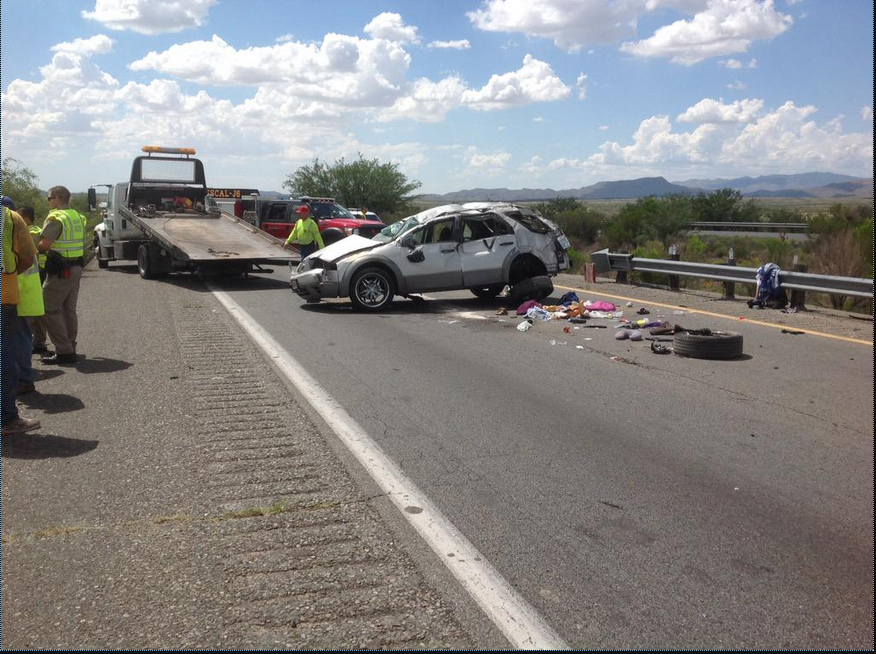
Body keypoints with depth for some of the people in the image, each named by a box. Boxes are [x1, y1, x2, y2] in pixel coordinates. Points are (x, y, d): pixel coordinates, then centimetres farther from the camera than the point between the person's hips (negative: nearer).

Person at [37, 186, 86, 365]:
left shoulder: (56, 218, -14)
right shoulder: (77, 216, 14)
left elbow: (44, 244, -22)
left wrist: (36, 247, -1)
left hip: (60, 271, -9)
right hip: (76, 267, 9)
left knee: (50, 310, -4)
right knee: (69, 309, 15)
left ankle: (64, 352, -7)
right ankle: (69, 348, 21)